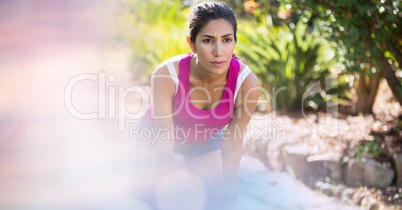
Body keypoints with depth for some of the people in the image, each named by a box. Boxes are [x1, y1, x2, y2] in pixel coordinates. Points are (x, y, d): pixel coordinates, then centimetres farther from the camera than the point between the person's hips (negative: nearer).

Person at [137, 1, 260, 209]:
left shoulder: (247, 82, -34)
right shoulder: (167, 75, -39)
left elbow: (233, 144, -19)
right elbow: (164, 145, -30)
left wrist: (227, 187, -11)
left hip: (206, 139, 2)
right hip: (158, 135, -1)